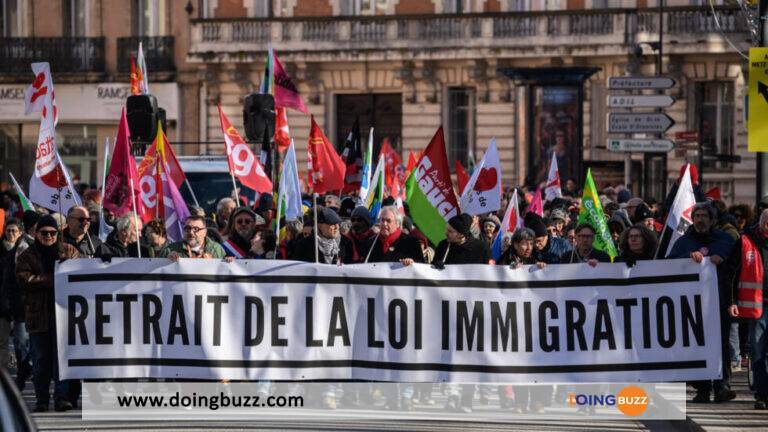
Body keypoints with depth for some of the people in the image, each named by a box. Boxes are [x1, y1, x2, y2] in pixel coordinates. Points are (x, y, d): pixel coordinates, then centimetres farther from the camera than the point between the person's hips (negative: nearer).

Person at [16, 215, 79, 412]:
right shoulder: (28, 256, 8)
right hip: (38, 314, 1)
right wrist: (52, 280, -14)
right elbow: (23, 279, -6)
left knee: (62, 356, -7)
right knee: (41, 359, 4)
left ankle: (61, 396, -6)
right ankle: (41, 399, 11)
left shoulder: (69, 251, 11)